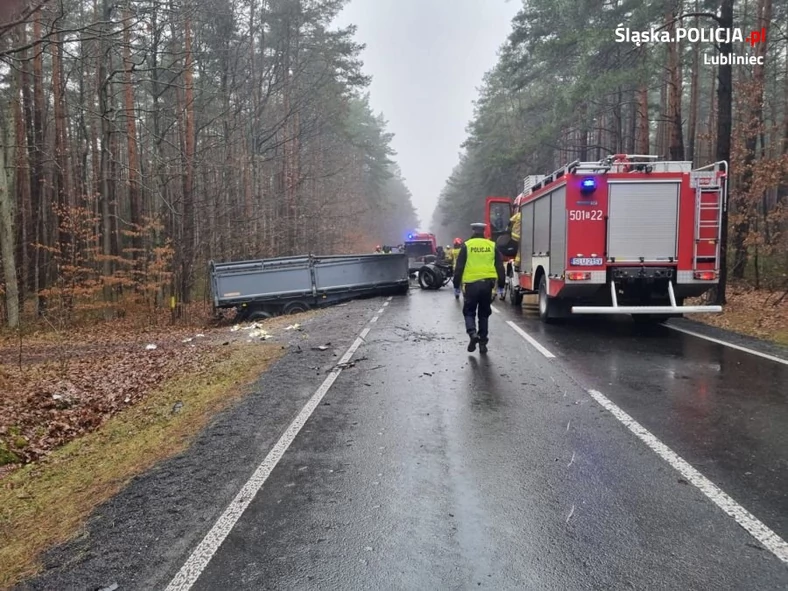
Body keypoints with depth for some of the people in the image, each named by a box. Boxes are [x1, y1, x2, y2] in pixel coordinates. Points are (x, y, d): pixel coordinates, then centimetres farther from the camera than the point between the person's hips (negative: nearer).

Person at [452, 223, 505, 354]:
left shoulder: (466, 246, 1)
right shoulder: (492, 246, 8)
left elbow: (459, 268, -1)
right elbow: (500, 268, 9)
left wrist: (456, 286, 6)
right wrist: (501, 286, 15)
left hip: (471, 284, -2)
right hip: (487, 284, 2)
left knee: (469, 311, 11)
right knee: (484, 314, 13)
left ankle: (472, 334, -13)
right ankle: (483, 342, 13)